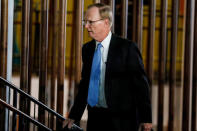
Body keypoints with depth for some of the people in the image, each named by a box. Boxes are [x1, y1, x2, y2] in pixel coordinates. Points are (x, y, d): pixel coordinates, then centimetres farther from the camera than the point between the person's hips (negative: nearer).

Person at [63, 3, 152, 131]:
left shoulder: (127, 48, -8)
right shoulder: (87, 49, 11)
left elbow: (141, 85, -7)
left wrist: (146, 119, -10)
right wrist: (74, 116, 15)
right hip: (95, 119, 6)